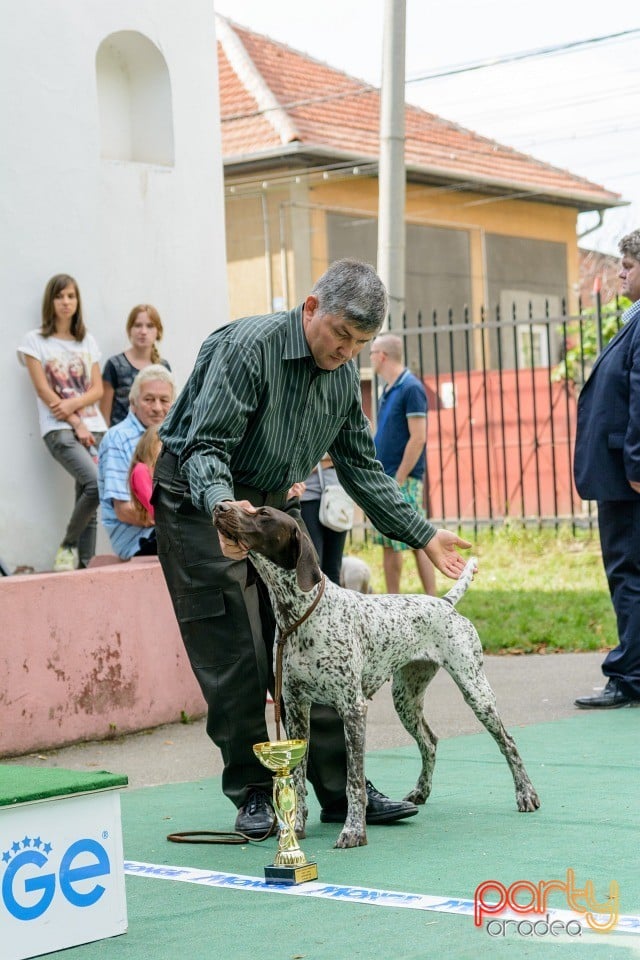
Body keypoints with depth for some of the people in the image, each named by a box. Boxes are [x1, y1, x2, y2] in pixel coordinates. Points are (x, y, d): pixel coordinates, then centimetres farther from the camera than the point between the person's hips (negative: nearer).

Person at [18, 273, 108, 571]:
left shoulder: (87, 341, 16)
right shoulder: (35, 340, 4)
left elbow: (98, 389, 10)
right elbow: (43, 391, -3)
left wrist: (72, 404, -10)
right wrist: (77, 424, -8)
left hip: (94, 428, 5)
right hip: (59, 429, -4)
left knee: (88, 500, -4)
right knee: (96, 484, -25)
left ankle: (84, 564, -1)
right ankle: (67, 546, -6)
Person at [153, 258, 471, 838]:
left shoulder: (343, 374, 0)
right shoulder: (248, 346, -23)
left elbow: (361, 467, 10)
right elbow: (205, 445, -27)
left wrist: (423, 535, 7)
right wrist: (224, 507, -47)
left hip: (273, 504, 7)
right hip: (200, 501, -6)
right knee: (235, 658, -8)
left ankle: (342, 789, 4)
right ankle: (254, 794, 3)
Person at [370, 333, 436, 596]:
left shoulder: (411, 388, -12)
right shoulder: (389, 390, 15)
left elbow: (418, 439, -17)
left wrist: (399, 479, -17)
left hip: (403, 479, -9)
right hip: (385, 479, 9)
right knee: (389, 544, 10)